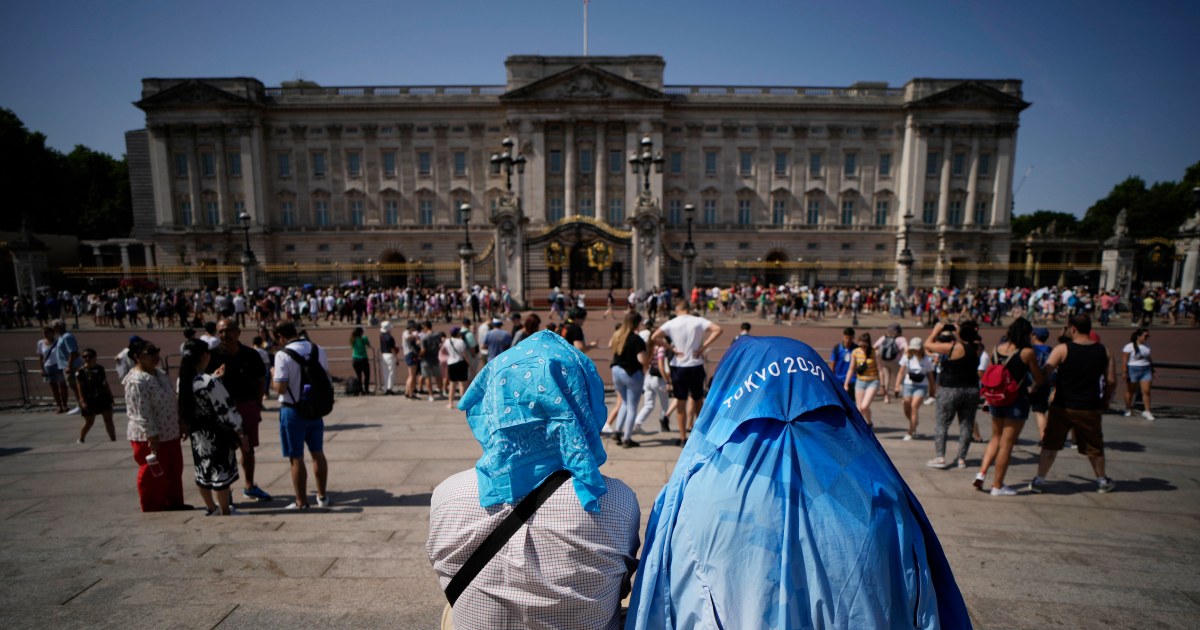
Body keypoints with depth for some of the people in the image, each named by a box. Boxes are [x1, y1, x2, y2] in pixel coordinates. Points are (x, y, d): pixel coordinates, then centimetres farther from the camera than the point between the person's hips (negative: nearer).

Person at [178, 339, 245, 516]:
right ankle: (225, 512, 14)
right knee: (221, 473, 3)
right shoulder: (210, 383, -25)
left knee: (203, 471, 20)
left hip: (196, 433, 9)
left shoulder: (184, 380, -1)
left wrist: (213, 378, 16)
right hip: (215, 434, -8)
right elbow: (225, 409, -20)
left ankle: (211, 508, 36)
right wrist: (239, 431, -10)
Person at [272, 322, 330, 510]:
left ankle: (301, 502, 15)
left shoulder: (283, 355, -17)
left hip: (293, 410, -5)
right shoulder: (318, 350, 0)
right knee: (318, 453, 16)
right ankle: (322, 496, 26)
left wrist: (274, 375, -1)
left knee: (296, 458, 6)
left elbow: (280, 388, -19)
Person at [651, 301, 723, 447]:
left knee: (680, 401, 8)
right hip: (696, 366, 1)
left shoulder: (671, 323, -4)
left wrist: (671, 348, -7)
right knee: (698, 400, 17)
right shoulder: (698, 321, -2)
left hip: (678, 367, -1)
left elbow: (654, 338, -14)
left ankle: (683, 438, 10)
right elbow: (718, 329, -12)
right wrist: (703, 346, -10)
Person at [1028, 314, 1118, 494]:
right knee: (1094, 447, 20)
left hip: (1062, 407, -3)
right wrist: (1106, 400, 19)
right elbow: (1111, 381, 5)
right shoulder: (1103, 351, 2)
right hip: (1089, 408, 3)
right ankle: (1103, 481, 35)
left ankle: (1039, 481, 6)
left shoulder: (1062, 349, -10)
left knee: (1050, 445, 6)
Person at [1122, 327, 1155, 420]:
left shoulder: (1146, 347, 10)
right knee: (1130, 391, 6)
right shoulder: (1129, 346, -9)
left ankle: (1146, 411, 1)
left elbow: (1149, 360, 19)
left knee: (1146, 391, -3)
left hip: (1146, 371, 5)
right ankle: (1128, 410, 18)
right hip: (1133, 370, -5)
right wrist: (1124, 372, -16)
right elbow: (1124, 360, -12)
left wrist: (1152, 371, 17)